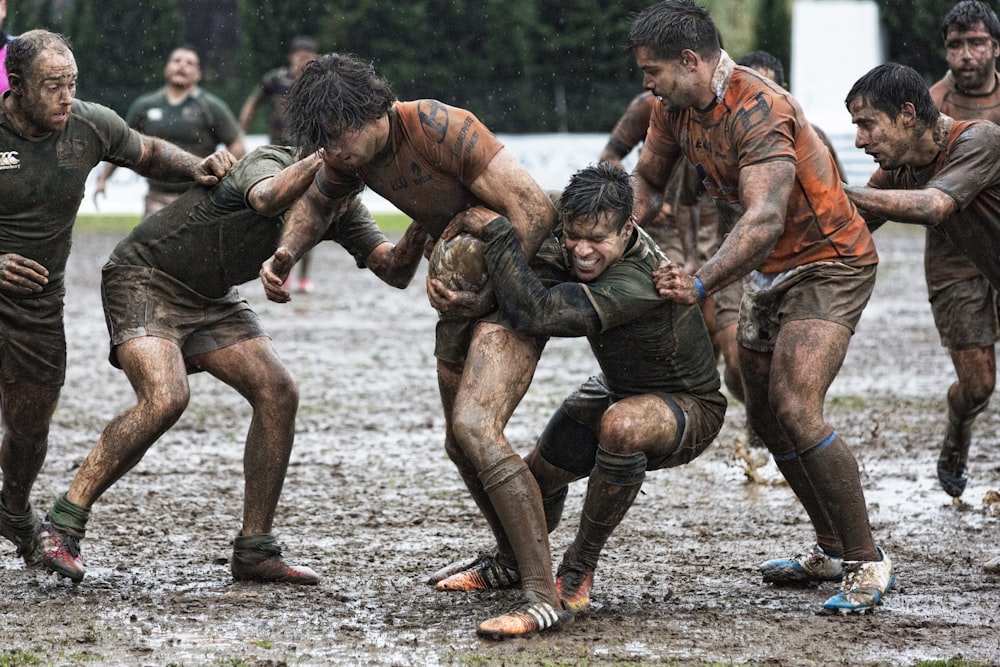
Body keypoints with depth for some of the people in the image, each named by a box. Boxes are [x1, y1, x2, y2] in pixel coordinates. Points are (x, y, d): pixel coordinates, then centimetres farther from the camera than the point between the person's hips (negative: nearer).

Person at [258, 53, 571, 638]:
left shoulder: (437, 127, -27)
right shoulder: (353, 153, -2)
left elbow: (535, 208, -28)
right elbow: (315, 202, 22)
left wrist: (487, 293, -23)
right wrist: (285, 254, 2)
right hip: (464, 287, 9)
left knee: (473, 428, -26)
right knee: (463, 443, 19)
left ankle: (544, 597, -27)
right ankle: (514, 562, 42)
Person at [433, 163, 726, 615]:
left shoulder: (638, 283, -41)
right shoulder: (575, 248, -17)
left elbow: (536, 312, -48)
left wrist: (495, 231, -39)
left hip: (689, 408, -8)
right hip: (618, 390, 8)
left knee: (622, 424, -38)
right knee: (539, 475, 6)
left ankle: (578, 572, -20)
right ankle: (509, 564, 42)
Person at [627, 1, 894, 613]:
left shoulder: (760, 113, -31)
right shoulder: (677, 106, -3)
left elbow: (764, 219, -43)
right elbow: (646, 180, 9)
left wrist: (701, 284, -54)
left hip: (827, 264, -10)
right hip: (768, 271, 10)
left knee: (795, 410, -23)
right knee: (765, 415, 14)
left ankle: (867, 561, -13)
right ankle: (833, 550, 30)